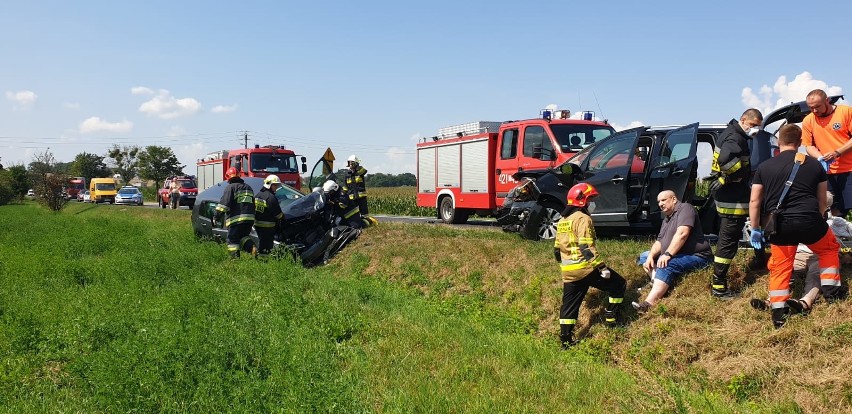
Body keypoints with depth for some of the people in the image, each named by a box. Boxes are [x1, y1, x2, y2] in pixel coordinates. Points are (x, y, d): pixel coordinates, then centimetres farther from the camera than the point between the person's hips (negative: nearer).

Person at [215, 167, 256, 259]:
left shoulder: (230, 187, -4)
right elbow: (253, 204, 27)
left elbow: (224, 203, -14)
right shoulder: (248, 187, 20)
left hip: (236, 219, -6)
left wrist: (217, 214, -13)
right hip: (249, 218, 6)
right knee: (243, 236, 20)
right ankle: (252, 247, -4)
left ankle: (235, 257, -5)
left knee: (233, 240, 2)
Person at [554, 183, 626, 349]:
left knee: (569, 305, 12)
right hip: (586, 268, -8)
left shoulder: (562, 221, 15)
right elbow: (586, 247, -20)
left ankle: (565, 340, 13)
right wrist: (601, 267, -19)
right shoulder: (583, 218, -11)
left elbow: (557, 249, 18)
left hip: (569, 272, 8)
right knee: (619, 285, 10)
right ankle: (611, 319, 13)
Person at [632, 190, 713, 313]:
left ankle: (648, 304, -48)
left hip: (696, 257, -10)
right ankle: (656, 282, -17)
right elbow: (659, 242, 15)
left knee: (666, 266, -35)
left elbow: (682, 234, -22)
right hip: (675, 257, 10)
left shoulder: (685, 208, -7)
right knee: (644, 256, 10)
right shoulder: (666, 219, 20)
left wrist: (667, 254, -29)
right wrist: (651, 256, -6)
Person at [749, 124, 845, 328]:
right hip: (809, 220, 0)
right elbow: (822, 200, 17)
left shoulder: (764, 167, 8)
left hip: (780, 225, 0)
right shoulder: (815, 164, 10)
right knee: (829, 249, 29)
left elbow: (754, 201, 7)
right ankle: (831, 290, 30)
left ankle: (779, 313, 7)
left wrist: (755, 229, 15)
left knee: (780, 267, 12)